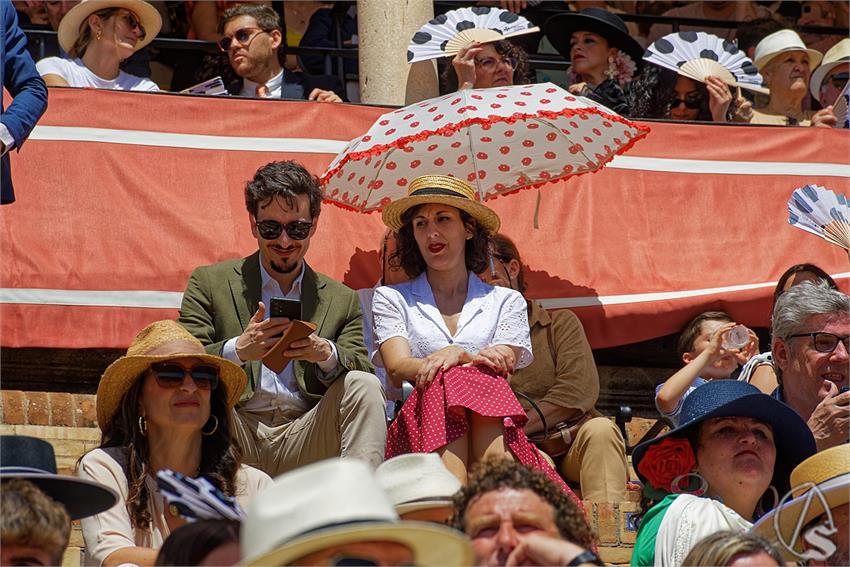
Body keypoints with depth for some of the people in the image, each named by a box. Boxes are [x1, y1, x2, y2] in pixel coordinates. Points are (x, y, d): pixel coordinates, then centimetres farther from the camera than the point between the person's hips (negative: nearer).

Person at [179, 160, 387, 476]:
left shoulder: (341, 301, 18)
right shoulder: (209, 284, 11)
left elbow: (361, 371, 5)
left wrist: (327, 354, -18)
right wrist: (238, 351, -21)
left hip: (304, 443, 2)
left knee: (365, 386, -23)